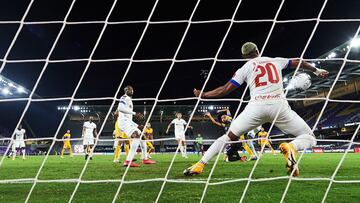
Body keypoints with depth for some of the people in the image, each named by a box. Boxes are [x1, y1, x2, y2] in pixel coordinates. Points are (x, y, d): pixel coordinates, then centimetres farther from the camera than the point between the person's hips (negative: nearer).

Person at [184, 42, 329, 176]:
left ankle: (200, 165, 7)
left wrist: (202, 95, 19)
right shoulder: (276, 61, 21)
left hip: (257, 106, 0)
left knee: (230, 136, 13)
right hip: (279, 105, 1)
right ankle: (290, 147, -18)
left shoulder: (245, 68, 13)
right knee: (309, 137, 16)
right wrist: (316, 71, 53)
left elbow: (225, 90, 7)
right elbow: (298, 63, 34)